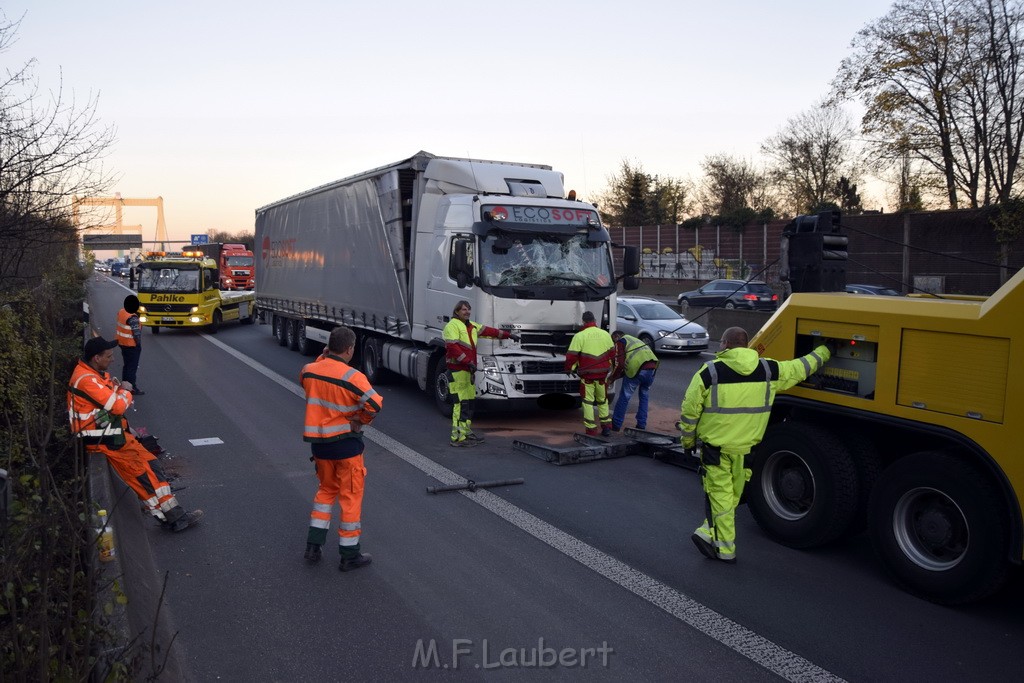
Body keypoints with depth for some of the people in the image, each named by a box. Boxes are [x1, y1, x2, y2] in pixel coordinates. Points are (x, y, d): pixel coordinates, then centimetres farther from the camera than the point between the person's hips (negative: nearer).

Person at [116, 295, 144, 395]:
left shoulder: (121, 312, -1)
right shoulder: (132, 318, -26)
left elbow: (123, 326, 9)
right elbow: (136, 333, -23)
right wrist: (139, 344, -11)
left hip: (122, 343, 9)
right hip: (132, 346, -9)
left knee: (127, 365, 21)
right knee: (132, 367, 2)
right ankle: (131, 388, 9)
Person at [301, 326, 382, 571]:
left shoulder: (309, 370, -2)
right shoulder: (352, 377, -20)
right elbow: (375, 404, -29)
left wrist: (323, 358, 10)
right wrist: (361, 420, -11)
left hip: (318, 441, 6)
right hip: (346, 443, -6)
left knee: (326, 489, 24)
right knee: (350, 496, 7)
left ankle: (314, 545, 24)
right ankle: (349, 555, 14)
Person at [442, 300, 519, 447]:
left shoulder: (472, 326, 20)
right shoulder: (452, 326, -9)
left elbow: (488, 331, 26)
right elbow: (453, 347, -19)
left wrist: (508, 334, 25)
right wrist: (468, 362, -24)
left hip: (469, 370, 10)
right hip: (458, 370, -10)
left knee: (470, 402, 13)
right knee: (461, 404, -12)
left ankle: (466, 433, 22)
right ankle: (457, 438, -10)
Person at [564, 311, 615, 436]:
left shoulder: (579, 336, -10)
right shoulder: (605, 334, 3)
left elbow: (571, 355, -10)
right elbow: (612, 353, 14)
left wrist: (569, 369, 8)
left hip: (587, 375, -3)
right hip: (602, 374, 4)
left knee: (588, 402, 6)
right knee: (603, 400, 19)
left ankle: (591, 429, 6)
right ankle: (606, 427, 20)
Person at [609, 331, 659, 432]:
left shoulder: (620, 342, 9)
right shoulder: (634, 340, 34)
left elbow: (619, 364, -3)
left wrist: (612, 378, 9)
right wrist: (617, 375, 29)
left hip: (637, 370, -7)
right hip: (652, 368, 7)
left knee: (624, 397, 6)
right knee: (644, 397, 23)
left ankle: (616, 425, 13)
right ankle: (641, 425, 24)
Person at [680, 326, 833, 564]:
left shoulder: (709, 372, -12)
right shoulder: (769, 370, -2)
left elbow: (690, 411, -8)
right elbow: (801, 368, 14)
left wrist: (688, 441, 6)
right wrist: (824, 351, 32)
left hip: (715, 446, -3)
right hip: (746, 447, 3)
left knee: (720, 495, 7)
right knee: (732, 495, 18)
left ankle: (725, 549, 12)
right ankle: (708, 534, 20)